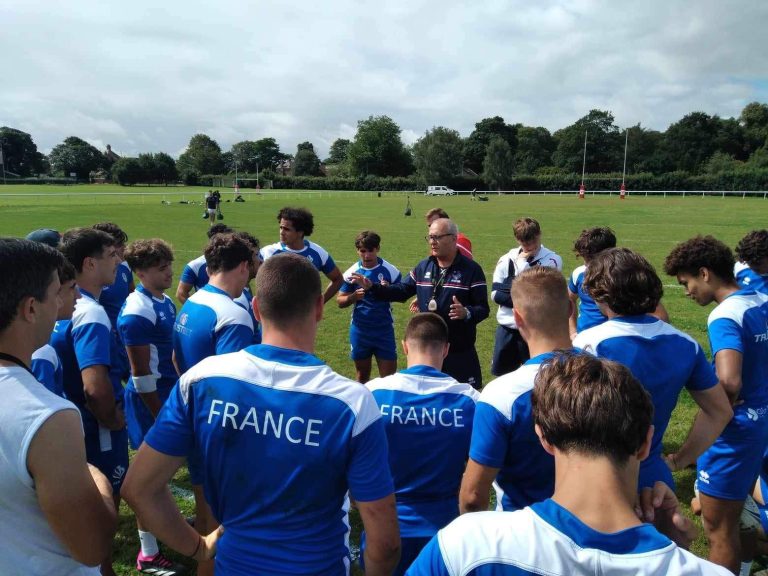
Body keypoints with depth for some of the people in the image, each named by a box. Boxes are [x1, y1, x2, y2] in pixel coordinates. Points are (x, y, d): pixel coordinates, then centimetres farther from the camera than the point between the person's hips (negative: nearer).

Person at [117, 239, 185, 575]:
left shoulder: (165, 302, 6)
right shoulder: (137, 312, -21)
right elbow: (140, 375, -21)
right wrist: (159, 417, -17)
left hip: (169, 392, 8)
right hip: (150, 400, -8)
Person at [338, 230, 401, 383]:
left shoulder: (391, 271, -6)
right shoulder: (351, 272, -2)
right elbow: (340, 301, 1)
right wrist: (353, 297, -20)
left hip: (384, 330, -1)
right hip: (359, 330, 2)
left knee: (389, 376, -1)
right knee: (362, 376, 14)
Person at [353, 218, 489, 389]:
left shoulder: (471, 269, -9)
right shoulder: (423, 267, 7)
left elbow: (483, 309, -11)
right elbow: (401, 291, 13)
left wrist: (466, 313, -32)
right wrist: (372, 287, 1)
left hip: (459, 351, -4)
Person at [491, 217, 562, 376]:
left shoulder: (551, 260, -6)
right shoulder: (507, 259, 4)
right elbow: (496, 293, -3)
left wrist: (522, 263, -12)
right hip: (507, 326, 3)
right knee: (500, 371, 15)